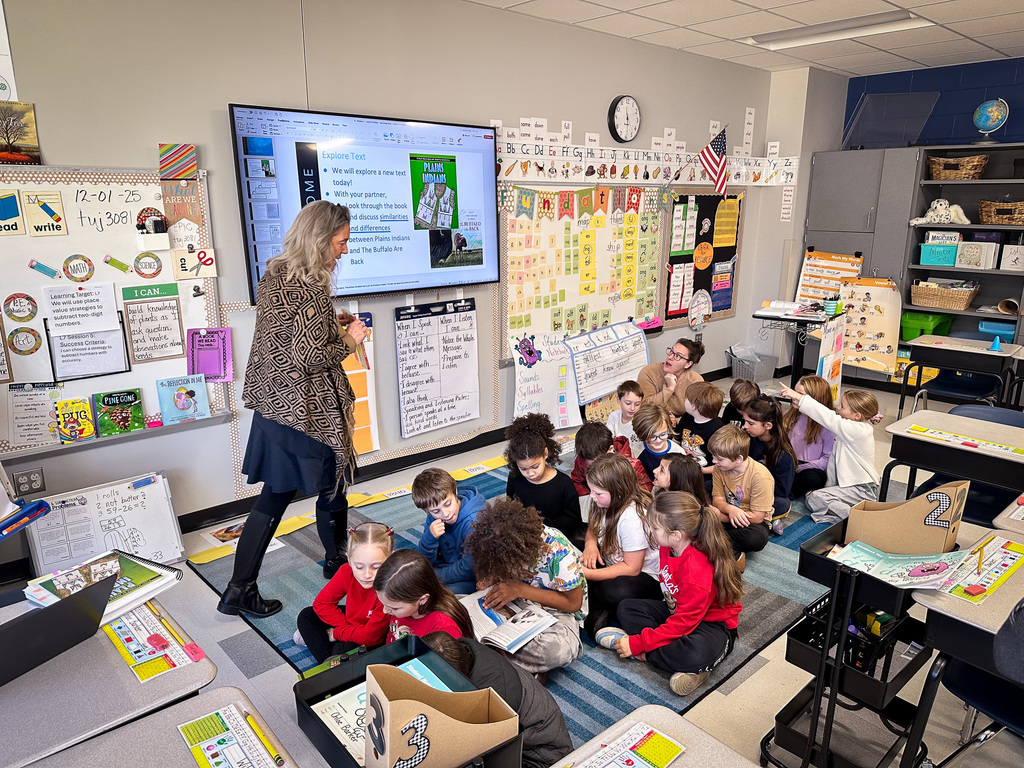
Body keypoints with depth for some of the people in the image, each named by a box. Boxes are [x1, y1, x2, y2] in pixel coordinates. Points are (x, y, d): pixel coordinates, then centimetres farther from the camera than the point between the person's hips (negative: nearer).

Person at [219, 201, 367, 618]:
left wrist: (330, 325, 11)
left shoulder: (274, 275, 7)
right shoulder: (310, 288, -21)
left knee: (275, 494, 15)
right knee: (332, 490, 14)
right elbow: (311, 358, -24)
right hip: (308, 413, -8)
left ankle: (239, 589, 20)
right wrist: (348, 341, -8)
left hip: (272, 405, 8)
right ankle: (338, 567, 36)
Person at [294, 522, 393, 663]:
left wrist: (338, 632, -15)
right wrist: (345, 627, -15)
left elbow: (369, 637, -29)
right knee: (306, 616, 3)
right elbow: (321, 603, -5)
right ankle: (327, 662, -3)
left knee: (343, 650, -33)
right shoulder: (347, 572, -21)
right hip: (350, 621, 7)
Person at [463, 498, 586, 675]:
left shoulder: (558, 551, -28)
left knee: (559, 650, -40)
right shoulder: (504, 546, -14)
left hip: (554, 611, -4)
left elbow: (573, 603, -19)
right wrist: (493, 578, -19)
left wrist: (519, 589, -27)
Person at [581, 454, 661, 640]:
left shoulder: (632, 518, -29)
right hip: (610, 560, 8)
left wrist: (587, 574, -26)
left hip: (643, 575, -8)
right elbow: (592, 529, 12)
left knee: (612, 592, -39)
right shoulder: (607, 501, -7)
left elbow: (632, 568, -24)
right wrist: (590, 543, -13)